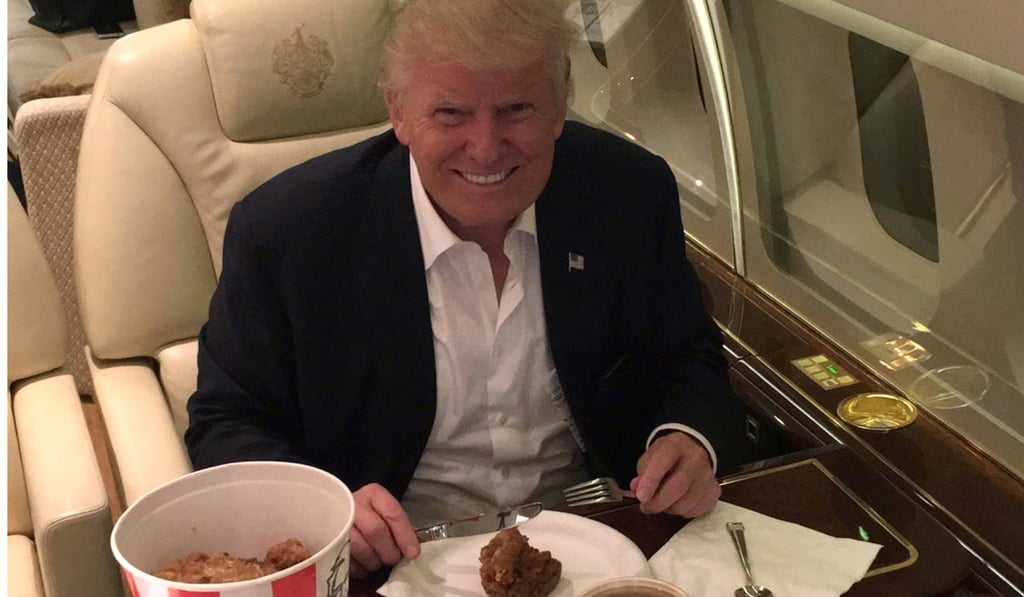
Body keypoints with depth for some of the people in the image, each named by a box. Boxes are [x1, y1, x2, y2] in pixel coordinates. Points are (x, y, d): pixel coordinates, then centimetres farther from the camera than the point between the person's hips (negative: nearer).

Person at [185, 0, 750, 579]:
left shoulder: (632, 190, -6)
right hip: (396, 556, -2)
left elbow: (688, 358, 7)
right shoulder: (285, 228, -14)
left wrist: (690, 440, -16)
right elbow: (227, 425, -5)